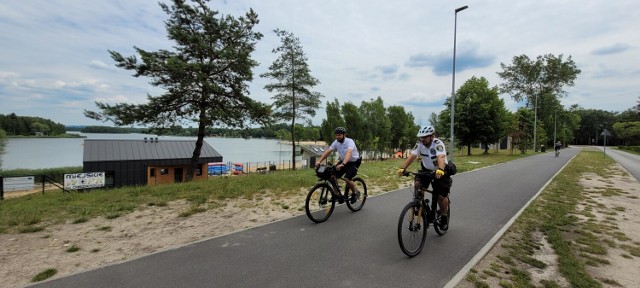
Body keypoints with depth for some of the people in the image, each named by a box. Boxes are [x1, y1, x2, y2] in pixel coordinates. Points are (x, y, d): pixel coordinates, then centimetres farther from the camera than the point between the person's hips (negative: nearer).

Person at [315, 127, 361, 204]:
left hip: (354, 162, -6)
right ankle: (337, 194, 7)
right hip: (343, 161, 6)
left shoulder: (350, 141, -26)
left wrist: (343, 164, -58)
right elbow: (328, 151, -14)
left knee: (347, 179, -24)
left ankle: (356, 193, 4)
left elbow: (349, 153, -43)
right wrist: (319, 161, -27)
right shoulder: (336, 142, -8)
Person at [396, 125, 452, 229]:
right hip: (426, 169, 4)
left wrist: (440, 170, -63)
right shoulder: (420, 144, -14)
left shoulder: (438, 144, -26)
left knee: (441, 196, -7)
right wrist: (402, 168, -40)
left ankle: (444, 217, 21)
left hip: (440, 171, -4)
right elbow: (411, 156, -24)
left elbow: (441, 157, -44)